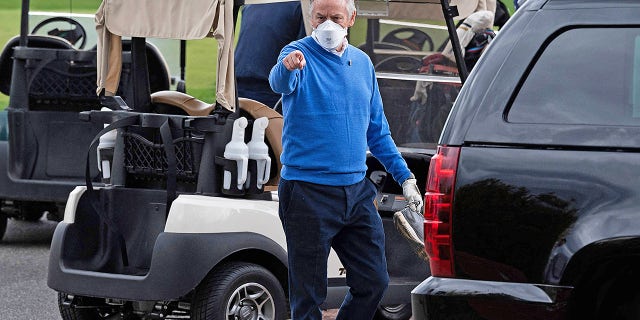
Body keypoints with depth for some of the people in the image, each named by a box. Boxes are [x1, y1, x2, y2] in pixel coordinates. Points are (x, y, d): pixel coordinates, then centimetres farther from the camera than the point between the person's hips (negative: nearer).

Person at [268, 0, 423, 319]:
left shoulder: (362, 63, 11)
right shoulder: (299, 54, -7)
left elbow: (377, 131, 20)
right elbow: (279, 82, -32)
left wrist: (405, 176, 14)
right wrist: (287, 67, -56)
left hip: (356, 191, 6)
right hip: (309, 193, -6)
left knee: (373, 283, 8)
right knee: (309, 294, 0)